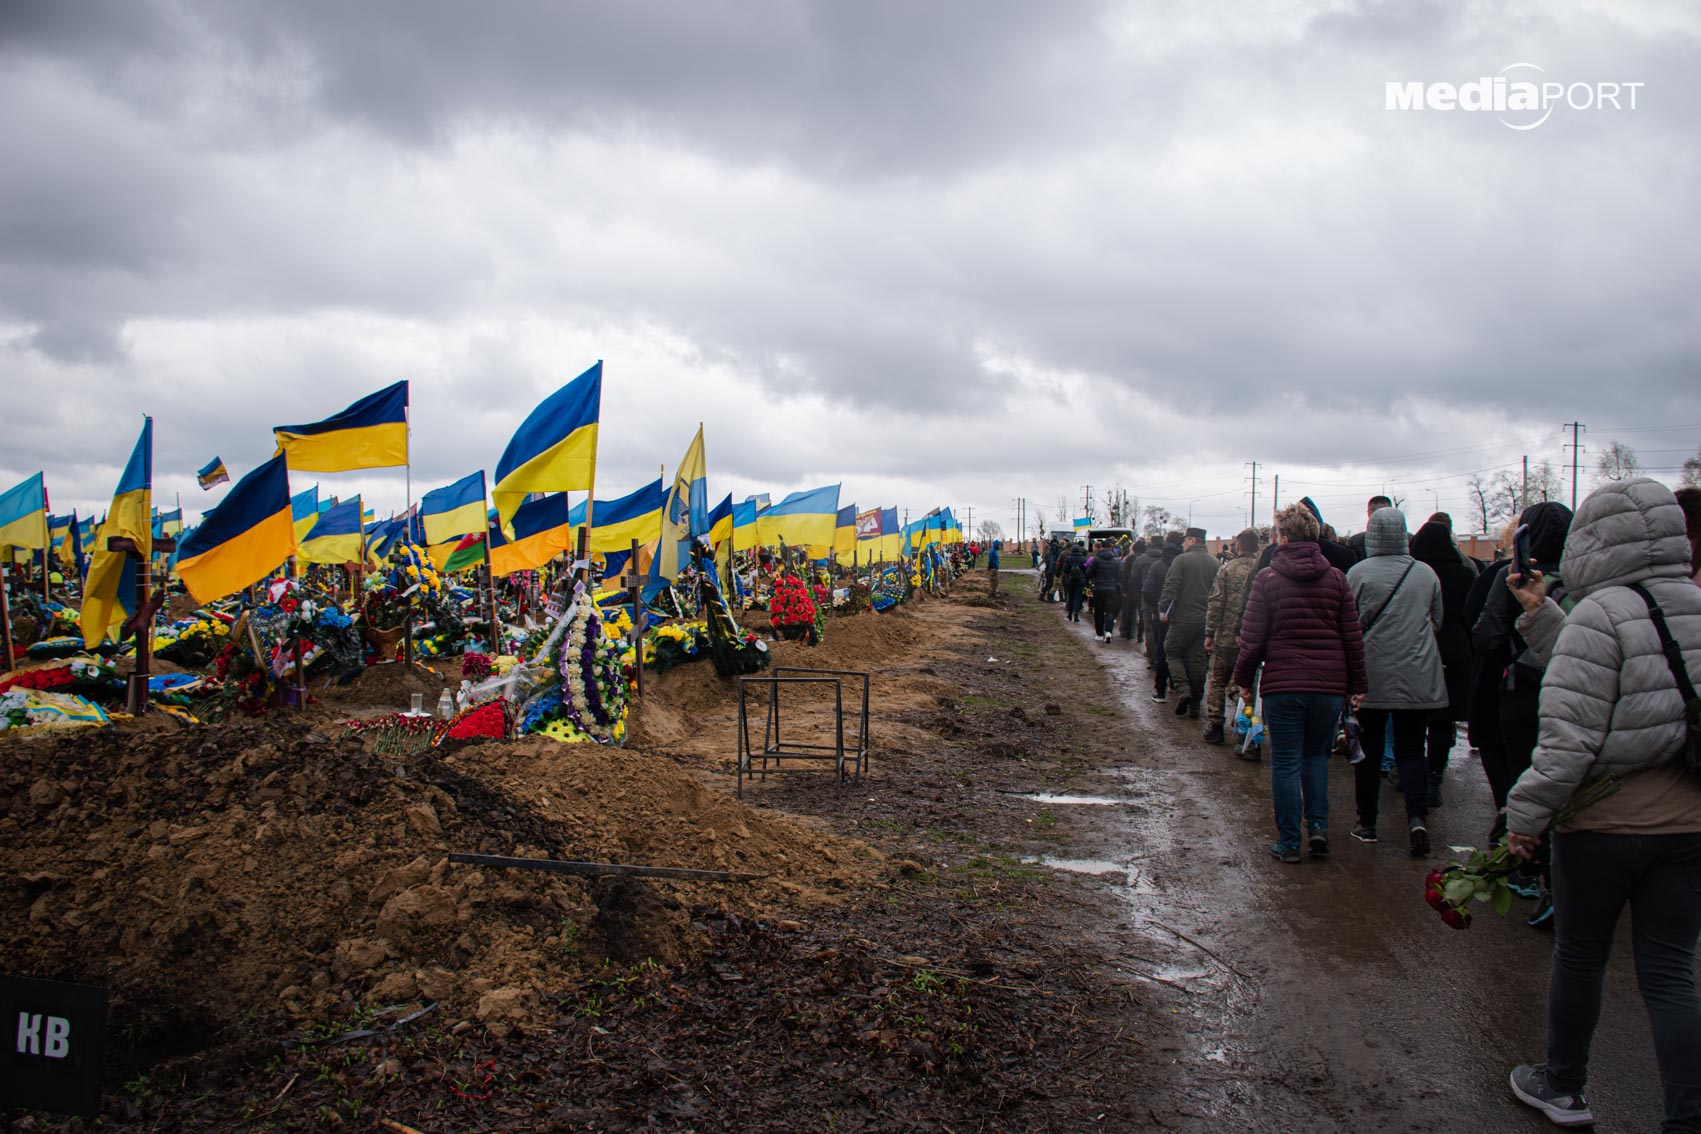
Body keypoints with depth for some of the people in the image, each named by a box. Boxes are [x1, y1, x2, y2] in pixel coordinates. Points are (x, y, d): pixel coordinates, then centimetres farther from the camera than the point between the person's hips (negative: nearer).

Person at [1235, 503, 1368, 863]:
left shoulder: (1267, 578, -4)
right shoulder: (1336, 578, 4)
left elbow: (1252, 637, -4)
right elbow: (1353, 636, 5)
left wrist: (1244, 678, 8)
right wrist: (1357, 684, 12)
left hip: (1282, 685, -3)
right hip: (1330, 685, 3)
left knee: (1285, 763, 5)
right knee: (1316, 755, 20)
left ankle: (1289, 842, 8)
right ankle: (1318, 826, 8)